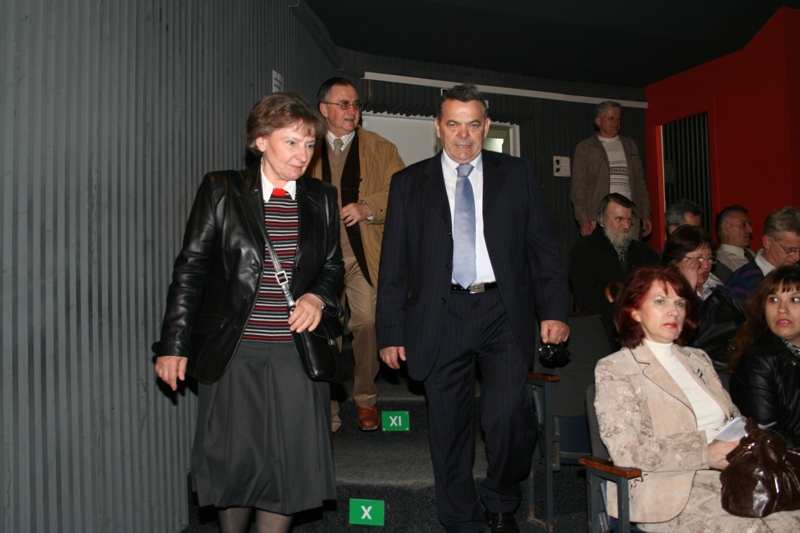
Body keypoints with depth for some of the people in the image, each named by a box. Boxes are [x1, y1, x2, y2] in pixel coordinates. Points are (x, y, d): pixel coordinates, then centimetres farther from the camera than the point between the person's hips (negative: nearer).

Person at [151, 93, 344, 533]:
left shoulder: (321, 199, 7)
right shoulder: (222, 191, -1)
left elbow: (332, 266, 16)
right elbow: (190, 269, -1)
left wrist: (318, 297, -7)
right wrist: (174, 346, -5)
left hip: (297, 352, 2)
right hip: (233, 353, -2)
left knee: (290, 467, 5)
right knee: (232, 462, 8)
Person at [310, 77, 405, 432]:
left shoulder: (382, 149, 12)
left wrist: (367, 208, -14)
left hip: (366, 255, 0)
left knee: (365, 323, -10)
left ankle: (366, 398, 14)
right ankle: (327, 414, 13)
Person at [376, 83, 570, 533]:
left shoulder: (518, 175, 10)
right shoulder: (409, 184, 9)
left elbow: (543, 247, 8)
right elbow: (394, 264, 7)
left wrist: (554, 310, -3)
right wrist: (392, 331, 2)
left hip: (504, 313, 0)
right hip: (441, 317, 1)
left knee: (507, 415, -15)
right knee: (450, 427, 5)